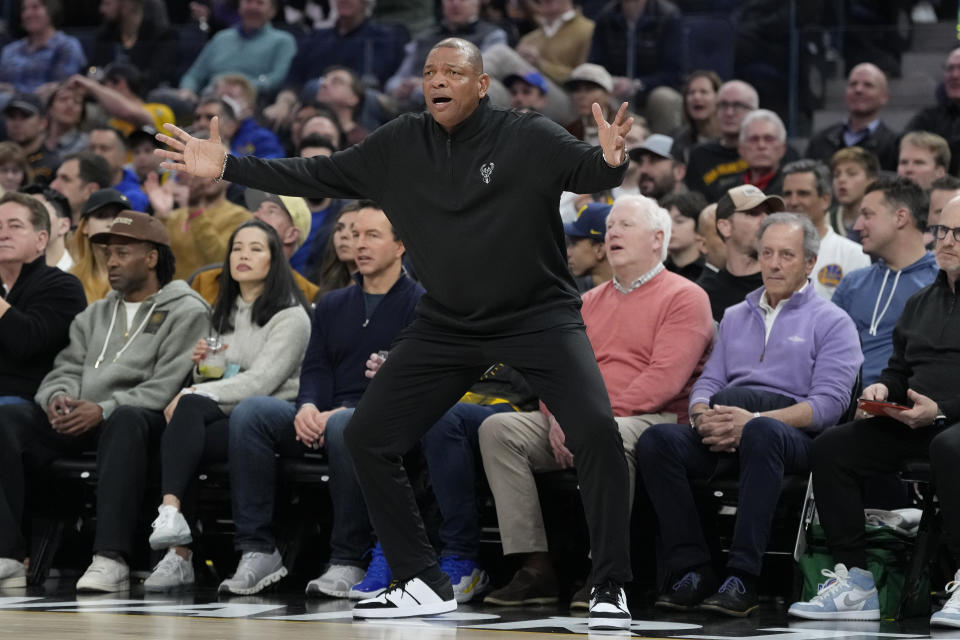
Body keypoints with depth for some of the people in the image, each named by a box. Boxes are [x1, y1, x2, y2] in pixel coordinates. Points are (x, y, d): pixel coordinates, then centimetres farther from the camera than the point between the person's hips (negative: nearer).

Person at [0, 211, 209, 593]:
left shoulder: (187, 313, 4)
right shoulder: (96, 314, 27)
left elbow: (167, 387, -8)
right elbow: (68, 368, 19)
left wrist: (104, 410, -20)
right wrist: (59, 396, -7)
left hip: (139, 417, -6)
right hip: (77, 419, 6)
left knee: (125, 421, -42)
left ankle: (111, 559, -50)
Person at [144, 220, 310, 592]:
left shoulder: (291, 317, -1)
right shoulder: (223, 313, 22)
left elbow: (261, 381, -14)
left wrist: (194, 394, -18)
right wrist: (201, 367, 2)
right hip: (224, 413, 5)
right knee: (190, 406, -30)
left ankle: (175, 533, -39)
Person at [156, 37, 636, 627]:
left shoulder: (528, 137, -11)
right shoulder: (401, 146, 0)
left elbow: (587, 170, -24)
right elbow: (320, 176, 5)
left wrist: (610, 160, -48)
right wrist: (227, 167, 1)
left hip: (538, 317, -4)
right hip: (446, 327, 5)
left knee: (596, 433, -23)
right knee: (367, 437, -1)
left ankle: (610, 589, -9)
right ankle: (423, 583, 12)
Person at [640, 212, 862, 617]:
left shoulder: (831, 322, 8)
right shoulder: (735, 318, 27)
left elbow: (829, 402, -6)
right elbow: (708, 383, 19)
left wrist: (754, 420, -19)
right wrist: (703, 418, -7)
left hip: (796, 435, -5)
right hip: (724, 436, 5)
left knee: (762, 433, -42)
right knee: (657, 440, -26)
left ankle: (742, 579, -43)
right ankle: (691, 572, -27)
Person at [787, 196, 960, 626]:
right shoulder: (921, 302, 24)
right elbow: (900, 370, 31)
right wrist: (883, 389, 7)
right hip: (913, 424, 7)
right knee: (831, 446, -12)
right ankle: (854, 582, -14)